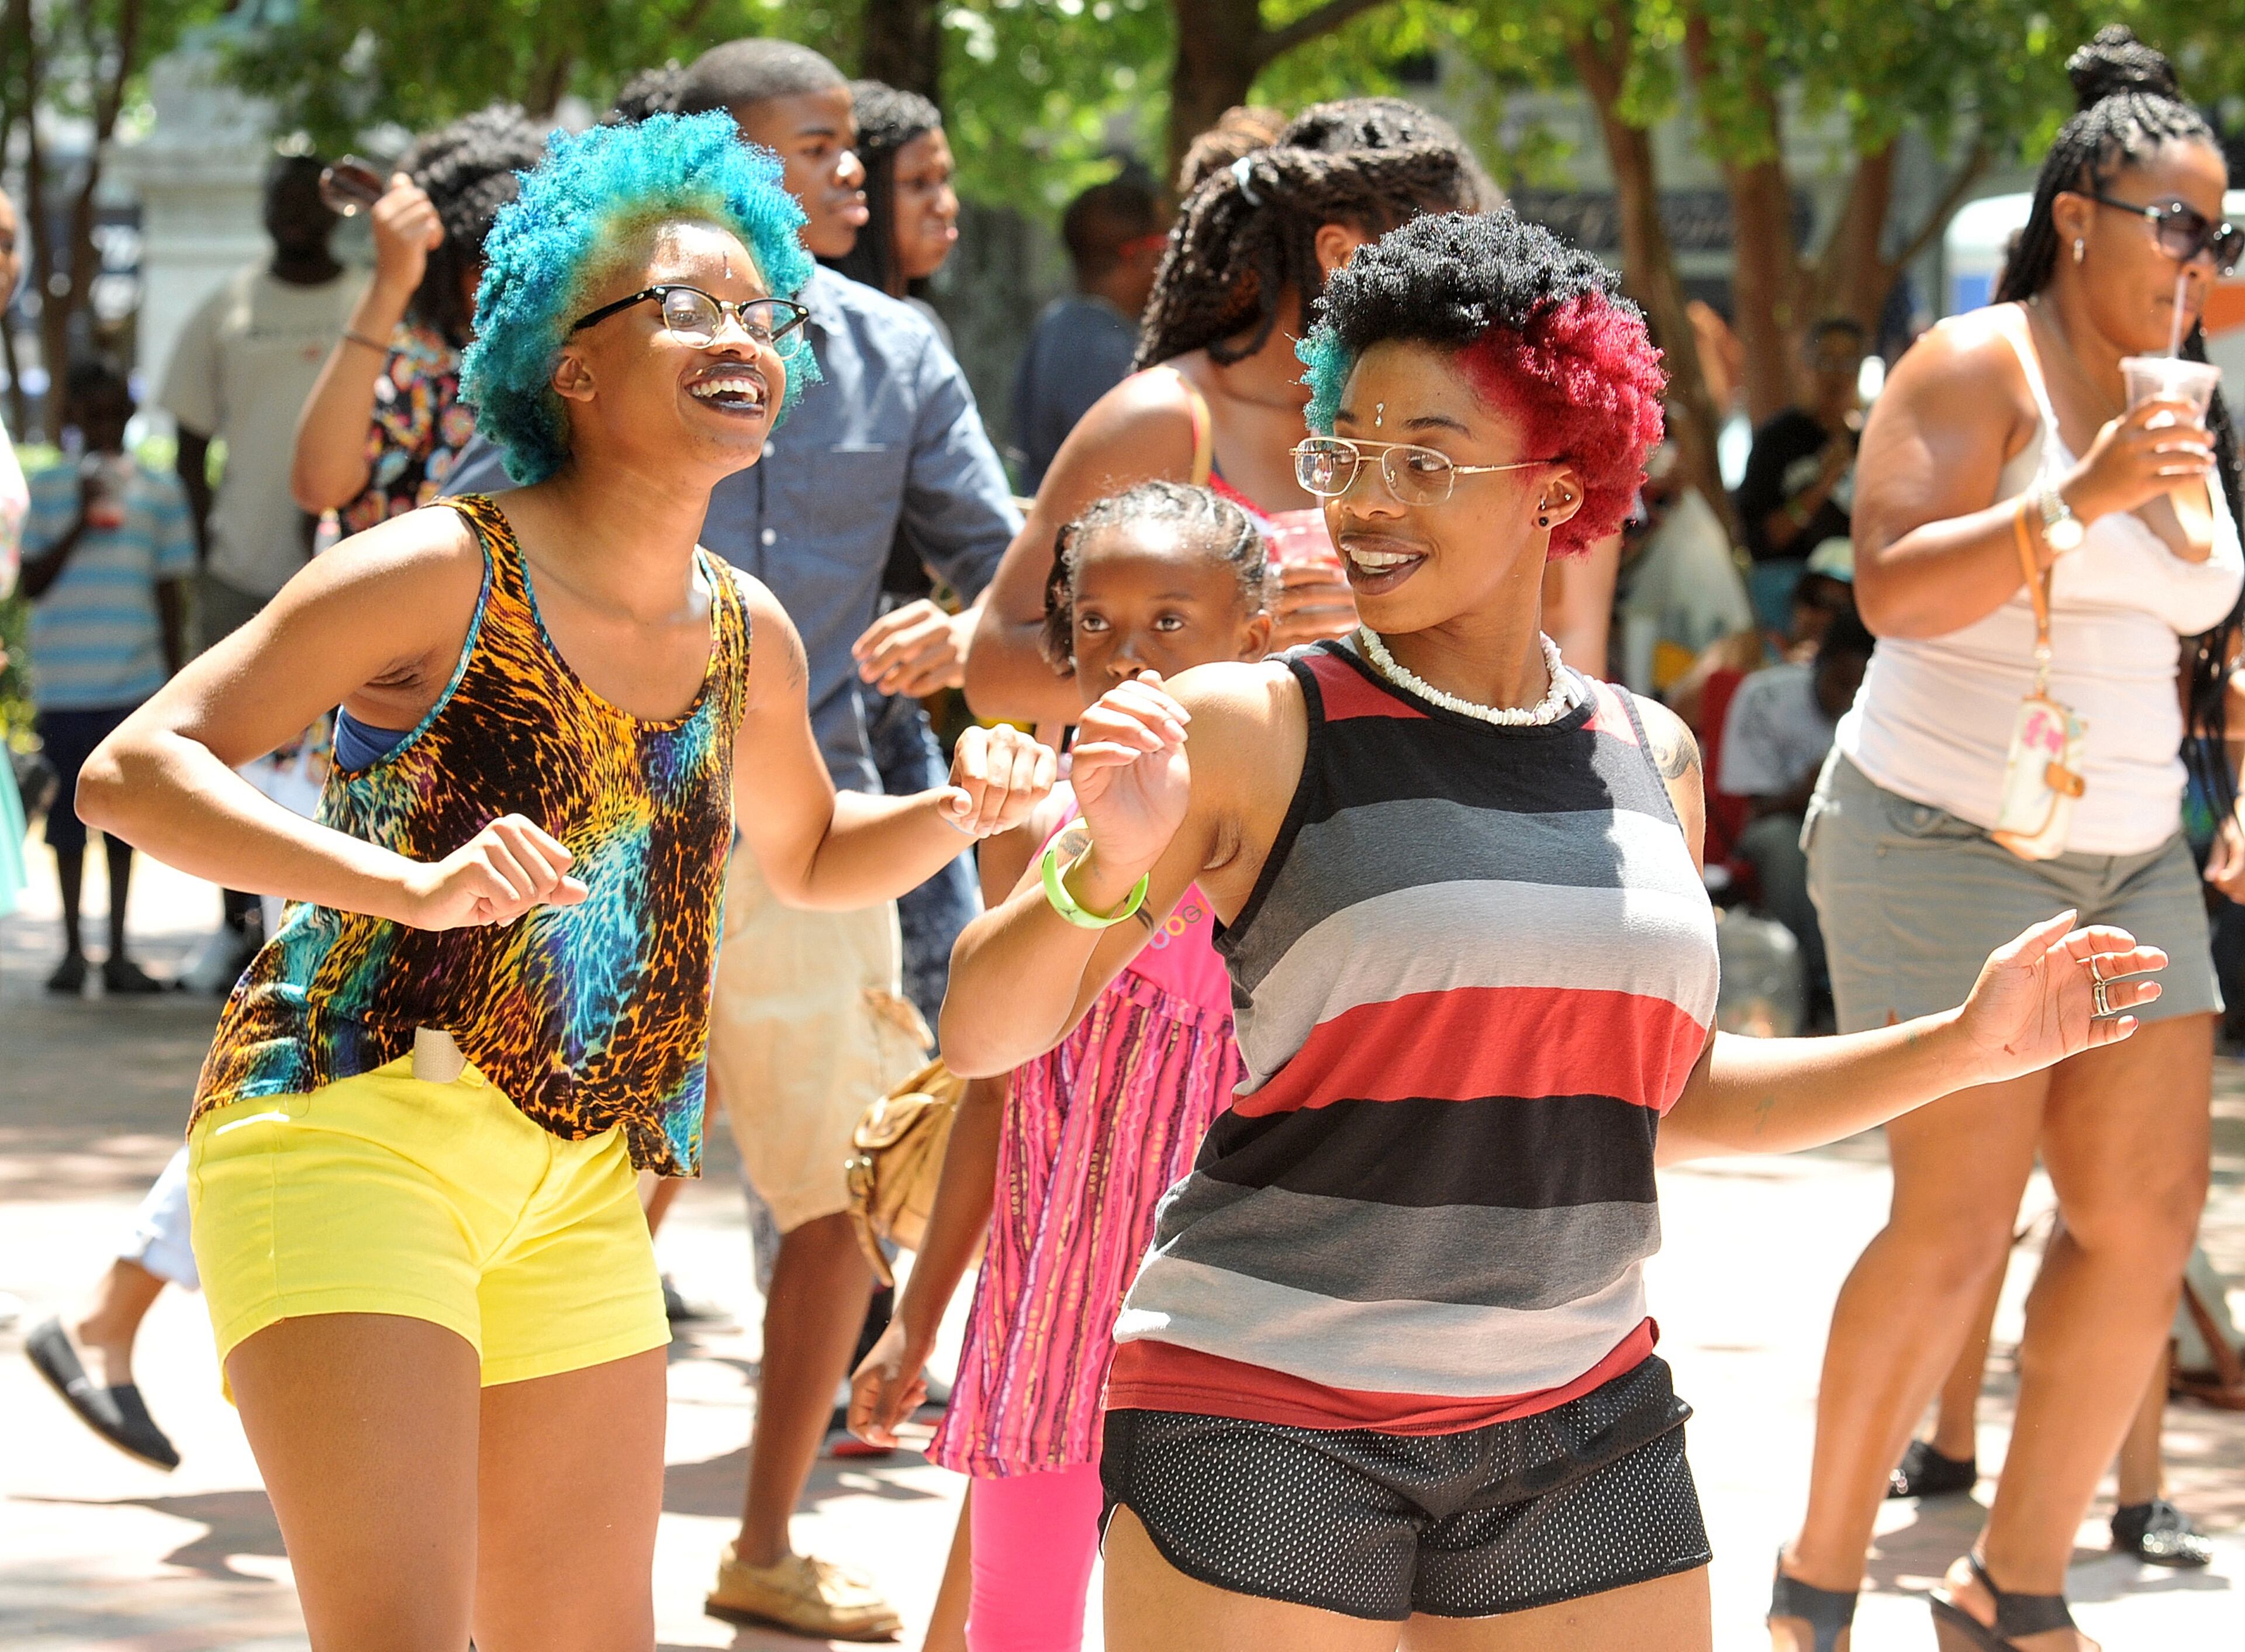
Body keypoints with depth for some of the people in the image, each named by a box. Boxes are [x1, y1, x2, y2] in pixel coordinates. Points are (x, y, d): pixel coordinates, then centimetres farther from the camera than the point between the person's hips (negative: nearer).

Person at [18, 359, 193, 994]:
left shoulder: (158, 493, 6)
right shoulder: (49, 489, 3)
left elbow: (171, 596, 8)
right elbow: (33, 583, -1)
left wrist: (176, 692, 7)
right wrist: (80, 523, -13)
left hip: (136, 682, 1)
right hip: (64, 684, -1)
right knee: (68, 818, 4)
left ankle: (119, 952, 12)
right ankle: (73, 948, 14)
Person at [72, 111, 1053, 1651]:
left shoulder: (747, 637, 9)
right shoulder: (440, 575, -11)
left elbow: (812, 853, 30)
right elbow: (134, 771, -15)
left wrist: (958, 813, 7)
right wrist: (409, 884, -28)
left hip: (582, 1186, 7)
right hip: (350, 1130, -7)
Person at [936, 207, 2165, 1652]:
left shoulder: (1649, 759, 9)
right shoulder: (1254, 731, -5)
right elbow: (984, 1032, -6)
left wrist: (1970, 1043, 15)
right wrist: (1106, 870, -24)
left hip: (1581, 1428, 4)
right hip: (1270, 1415, -4)